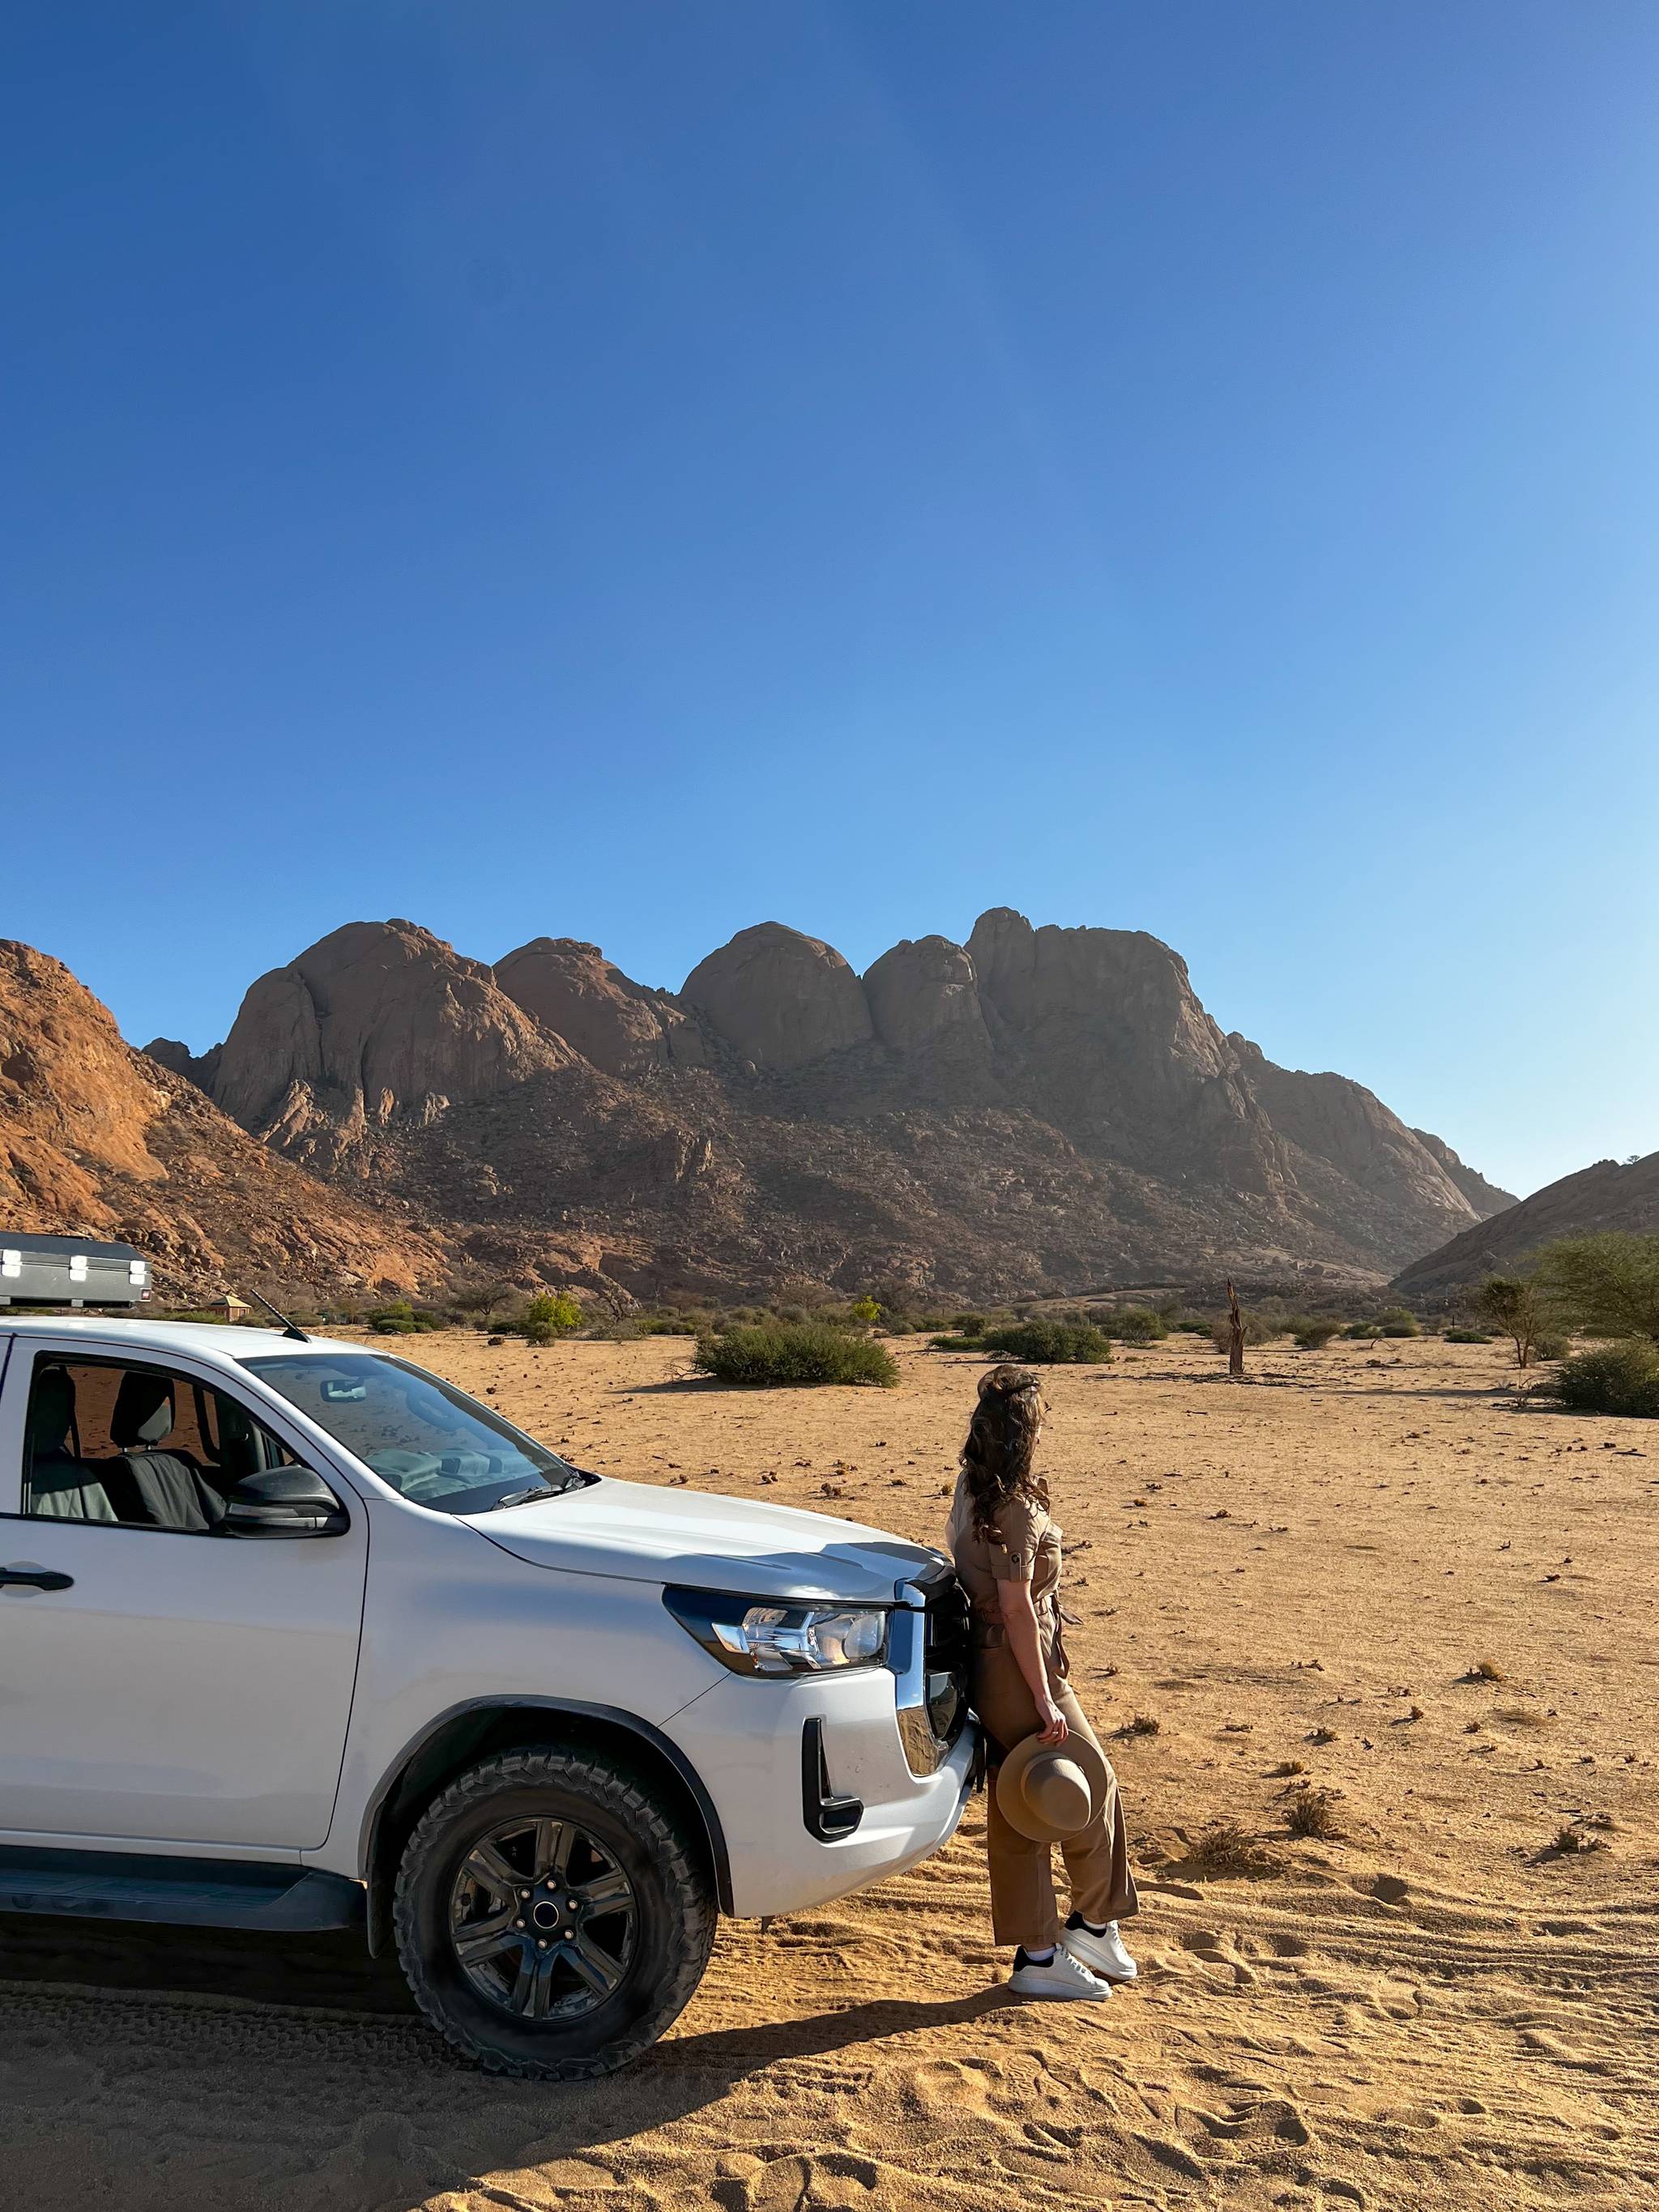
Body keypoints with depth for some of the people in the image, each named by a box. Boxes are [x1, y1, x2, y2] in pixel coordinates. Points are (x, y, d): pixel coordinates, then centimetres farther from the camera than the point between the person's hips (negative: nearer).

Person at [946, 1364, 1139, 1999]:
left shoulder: (970, 1491, 6)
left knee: (1015, 1816, 14)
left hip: (984, 1668, 9)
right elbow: (1017, 1608, -21)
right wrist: (1046, 1702, -18)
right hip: (1019, 1669, -9)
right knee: (1092, 1784, 9)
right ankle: (1093, 1924, 21)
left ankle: (1037, 1954, 22)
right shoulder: (1017, 1506, -20)